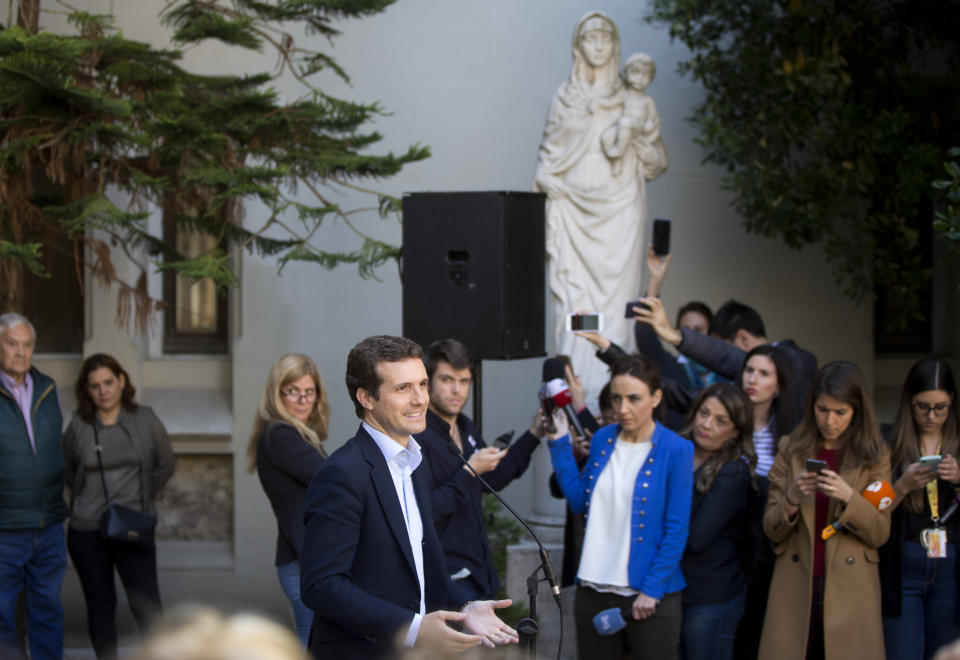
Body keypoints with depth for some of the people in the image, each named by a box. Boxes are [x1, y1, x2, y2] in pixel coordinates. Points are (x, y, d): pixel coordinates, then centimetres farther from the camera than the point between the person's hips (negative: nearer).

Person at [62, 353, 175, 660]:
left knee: (147, 606, -8)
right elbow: (67, 473, 14)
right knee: (100, 606, 10)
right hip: (87, 532, 1)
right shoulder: (78, 427, -3)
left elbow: (165, 466, 12)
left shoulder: (146, 421, -2)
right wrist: (92, 500, 10)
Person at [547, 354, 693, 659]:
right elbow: (579, 501, 10)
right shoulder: (602, 439, 6)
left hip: (649, 596, -5)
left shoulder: (676, 450, -9)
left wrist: (652, 590, -13)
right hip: (594, 589, 5)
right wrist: (559, 443, 6)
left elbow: (677, 530, -9)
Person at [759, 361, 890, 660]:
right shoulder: (791, 450, 6)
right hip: (795, 590, 1)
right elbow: (772, 531, 4)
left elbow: (880, 533, -2)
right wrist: (792, 499, -16)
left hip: (850, 591, -1)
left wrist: (849, 496, -18)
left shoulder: (874, 456, 4)